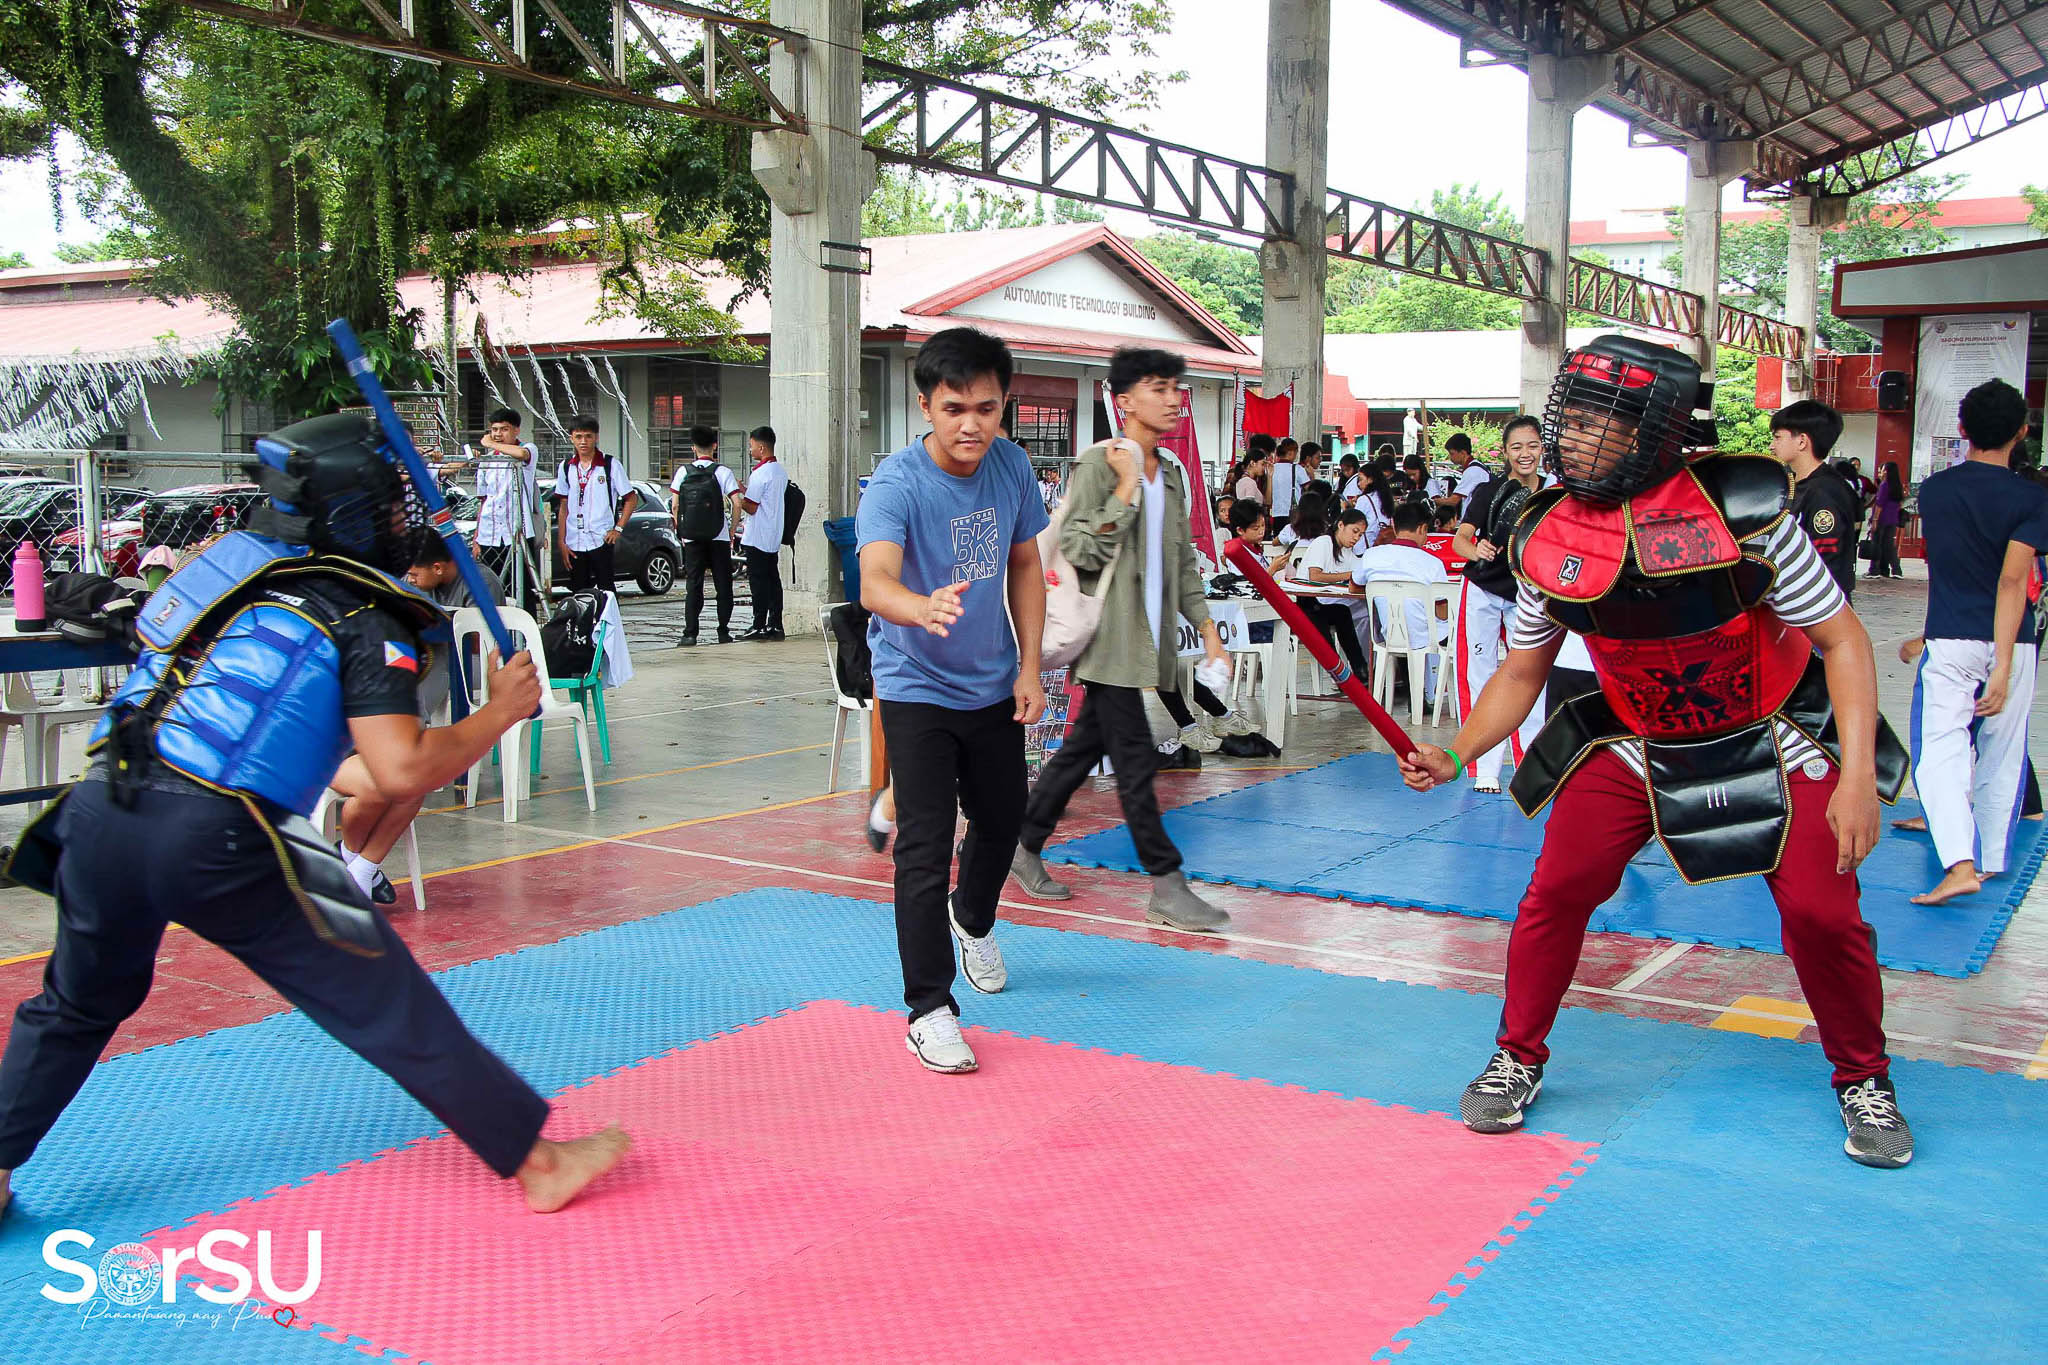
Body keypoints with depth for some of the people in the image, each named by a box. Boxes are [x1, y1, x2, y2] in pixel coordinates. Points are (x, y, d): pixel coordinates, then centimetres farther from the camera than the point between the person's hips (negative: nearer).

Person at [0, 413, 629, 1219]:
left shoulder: (230, 561, 17)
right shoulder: (364, 621, -1)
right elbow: (401, 772, -13)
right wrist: (500, 711, 2)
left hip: (101, 806, 6)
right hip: (217, 839, -6)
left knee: (79, 1001, 31)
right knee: (388, 1002, 2)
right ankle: (538, 1161, 9)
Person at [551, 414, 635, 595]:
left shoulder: (611, 465, -1)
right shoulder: (566, 467, 9)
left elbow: (631, 499, 2)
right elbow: (563, 506, 11)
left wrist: (618, 528, -7)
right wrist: (561, 542, 5)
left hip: (602, 540, -4)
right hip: (574, 543, 4)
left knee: (605, 592, -4)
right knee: (579, 593, 6)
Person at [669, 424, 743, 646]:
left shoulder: (683, 472, 1)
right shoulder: (723, 472, -3)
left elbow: (675, 506, 0)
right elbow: (736, 504, -9)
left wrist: (681, 532, 10)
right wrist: (732, 532, 2)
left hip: (692, 538, 1)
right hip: (719, 537, -1)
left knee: (693, 586, 3)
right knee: (723, 586, 8)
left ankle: (690, 633, -5)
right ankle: (723, 632, 8)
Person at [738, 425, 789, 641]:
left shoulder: (760, 473, -16)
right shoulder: (781, 471, 11)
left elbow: (751, 507, -15)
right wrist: (746, 490, 16)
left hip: (757, 538, -8)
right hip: (774, 537, 8)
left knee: (758, 581, -5)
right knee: (773, 580, 9)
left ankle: (759, 626, -4)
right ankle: (775, 625, 9)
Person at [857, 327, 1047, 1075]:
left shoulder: (1011, 464, -8)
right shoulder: (896, 483, -25)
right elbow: (874, 581, -41)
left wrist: (1030, 665, 1)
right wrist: (924, 608, -63)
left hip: (994, 683, 6)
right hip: (917, 686, -5)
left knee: (1003, 817, 21)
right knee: (925, 845, -10)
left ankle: (972, 919, 52)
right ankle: (928, 1009, 1)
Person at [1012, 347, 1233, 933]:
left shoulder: (1171, 474, 15)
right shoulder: (1098, 464, -9)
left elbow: (1183, 561, 20)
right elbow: (1078, 549, -16)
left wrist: (1208, 631, 14)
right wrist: (1126, 489, -18)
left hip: (1146, 638, 8)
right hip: (1109, 636, -8)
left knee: (1083, 748, 13)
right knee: (1136, 759, -6)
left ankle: (1023, 845, 26)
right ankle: (1168, 888, -3)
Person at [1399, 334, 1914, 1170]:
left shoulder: (1742, 510, -24)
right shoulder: (1550, 536, -13)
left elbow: (1842, 640, -17)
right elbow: (1523, 670, -1)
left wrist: (1857, 778, -24)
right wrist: (1454, 754, -15)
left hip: (1773, 742, -2)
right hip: (1634, 745, 3)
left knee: (1822, 911, -9)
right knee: (1557, 887, -10)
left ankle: (1864, 1081, 19)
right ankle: (1517, 1059, 13)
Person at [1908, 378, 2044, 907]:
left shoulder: (1932, 490, 2)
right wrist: (2002, 666, -20)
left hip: (1949, 642, 0)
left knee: (1941, 751, -5)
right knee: (2001, 758, 13)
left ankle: (1960, 863, -23)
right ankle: (1991, 861, 24)